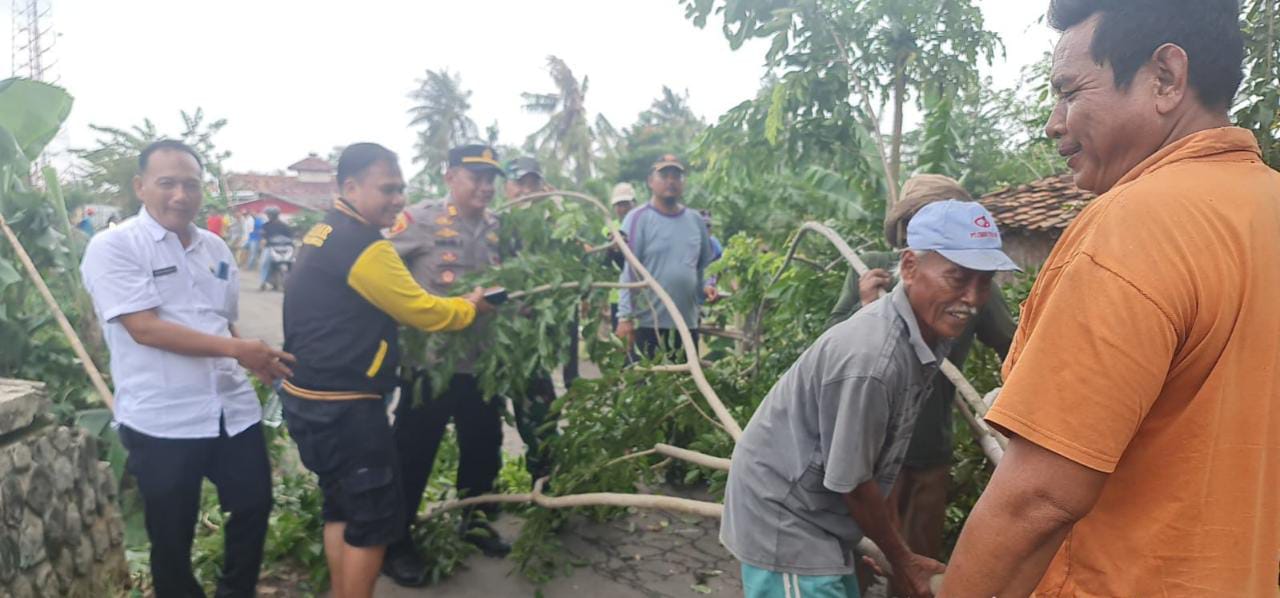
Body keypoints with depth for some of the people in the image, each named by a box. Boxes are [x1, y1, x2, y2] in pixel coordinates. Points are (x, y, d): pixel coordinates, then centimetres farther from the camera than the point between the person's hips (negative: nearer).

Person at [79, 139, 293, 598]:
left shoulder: (215, 248, 10)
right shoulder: (113, 247, -9)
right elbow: (145, 328, -19)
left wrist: (258, 359, 6)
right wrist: (235, 349, -22)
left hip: (234, 410, 6)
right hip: (162, 422, -5)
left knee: (254, 505, 14)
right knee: (171, 535, 11)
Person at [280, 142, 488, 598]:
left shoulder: (324, 234, 11)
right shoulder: (363, 247, -21)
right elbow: (422, 313, -14)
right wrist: (470, 306, 6)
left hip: (312, 399, 10)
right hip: (344, 408, -10)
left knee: (343, 508, 20)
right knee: (375, 518, 2)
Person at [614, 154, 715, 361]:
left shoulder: (696, 220, 10)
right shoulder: (638, 218, -6)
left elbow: (706, 264, 18)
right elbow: (627, 270, -10)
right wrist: (625, 317, -16)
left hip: (688, 322, 6)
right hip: (648, 323, -5)